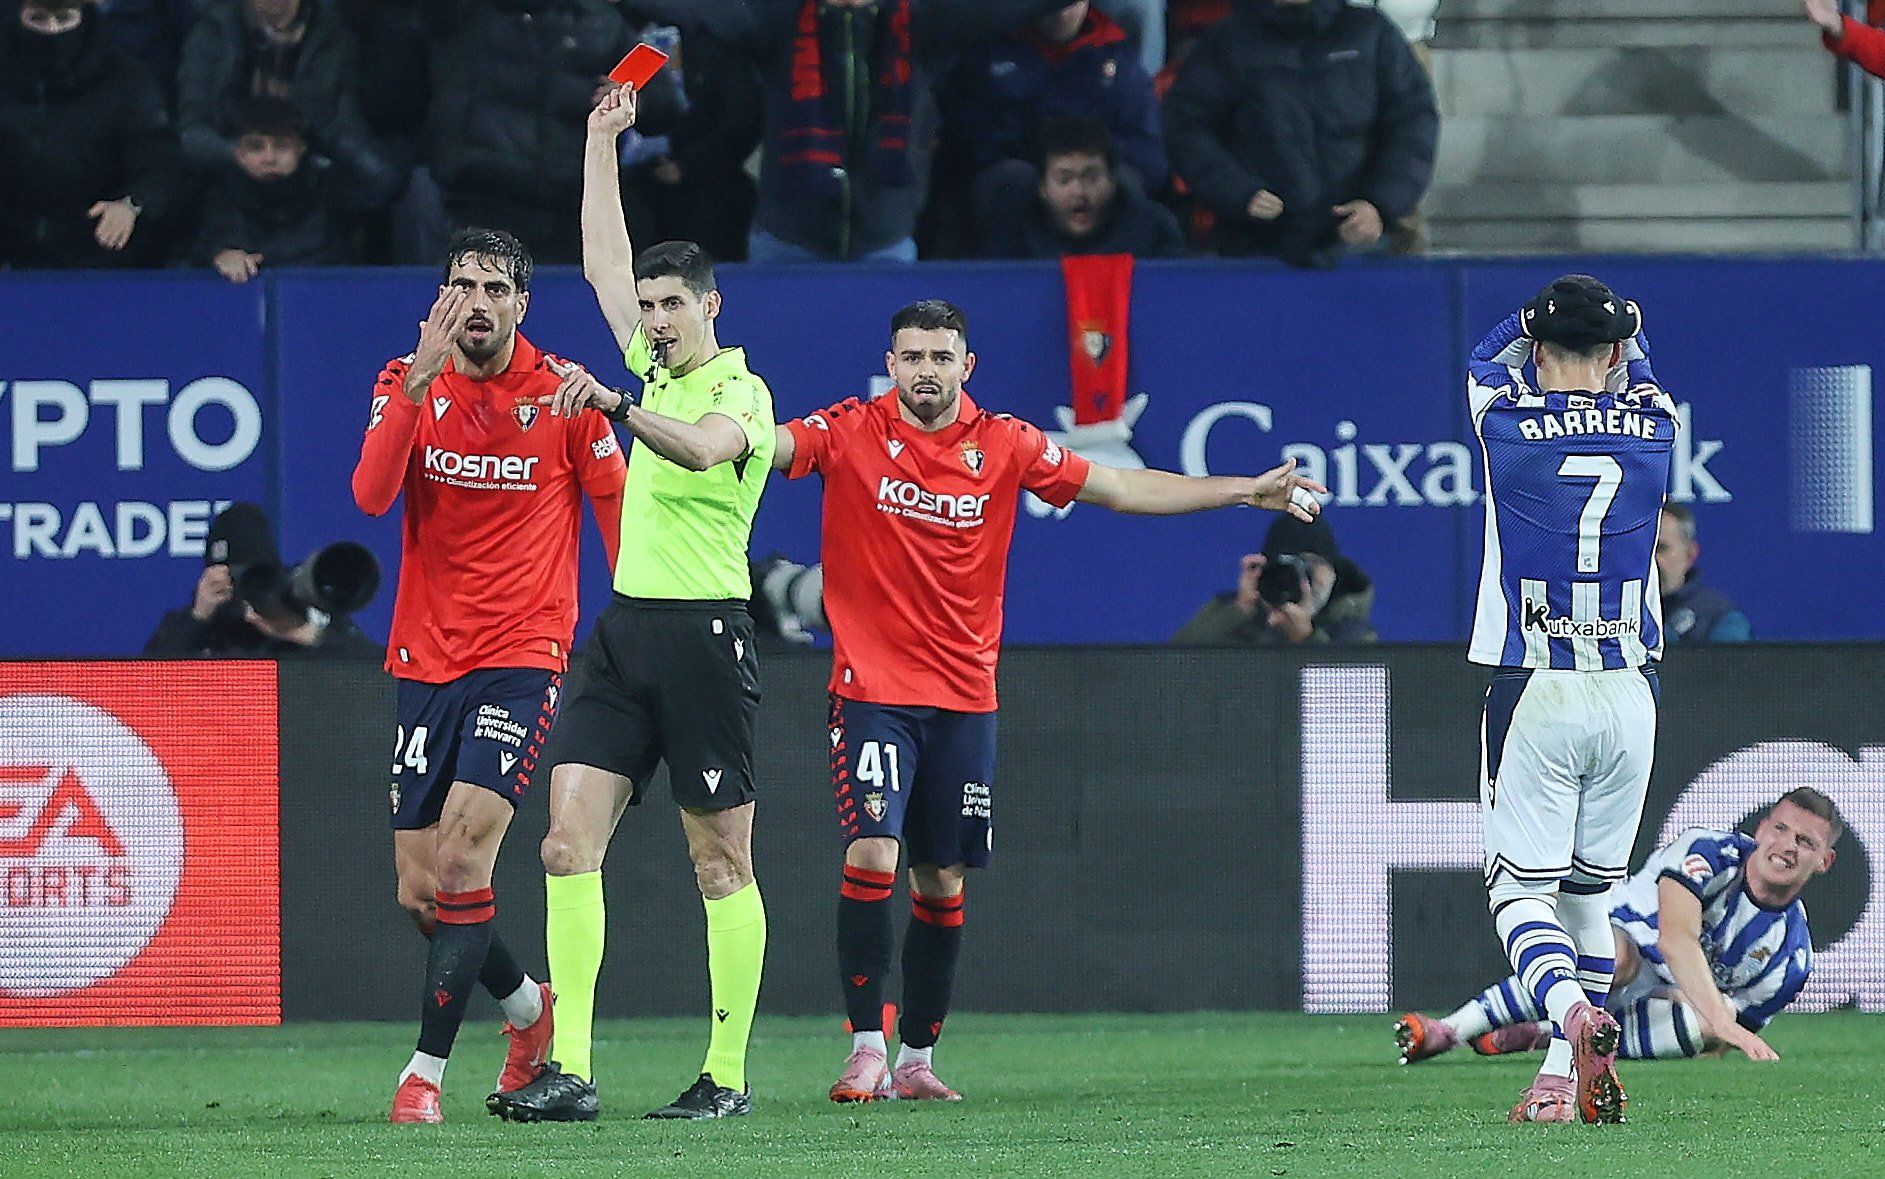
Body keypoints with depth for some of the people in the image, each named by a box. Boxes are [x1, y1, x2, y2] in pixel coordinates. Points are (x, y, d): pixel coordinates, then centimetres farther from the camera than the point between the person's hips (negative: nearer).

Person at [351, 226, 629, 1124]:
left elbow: (617, 505, 5)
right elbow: (372, 493, -14)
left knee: (463, 851, -20)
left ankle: (426, 1070, -15)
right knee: (418, 890, 4)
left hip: (525, 655, -4)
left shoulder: (562, 392, -3)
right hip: (424, 661, 4)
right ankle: (530, 1007, 31)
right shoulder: (407, 381, 2)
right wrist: (419, 382, -24)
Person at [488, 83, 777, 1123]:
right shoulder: (657, 372, 15)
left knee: (720, 861, -2)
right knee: (570, 835, -5)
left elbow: (702, 447, -32)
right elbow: (603, 262, 28)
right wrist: (603, 143, 28)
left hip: (705, 635, -7)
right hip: (624, 627, 7)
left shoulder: (739, 393, -8)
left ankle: (727, 1076, 3)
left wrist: (619, 407, -48)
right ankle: (569, 1069, -9)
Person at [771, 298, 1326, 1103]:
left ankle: (917, 1058, 20)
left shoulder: (1004, 446, 4)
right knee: (872, 857, -18)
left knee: (942, 881, 8)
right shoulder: (852, 433, -3)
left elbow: (1122, 488, 9)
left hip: (964, 697, 3)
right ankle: (866, 1048, -13)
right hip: (872, 693, -3)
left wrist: (1248, 492, 7)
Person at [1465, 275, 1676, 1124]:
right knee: (1587, 888, 15)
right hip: (1629, 697, 3)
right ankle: (1563, 1078, 11)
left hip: (1535, 695, -3)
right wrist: (1619, 325, 44)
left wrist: (1540, 320, 34)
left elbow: (1491, 355, 19)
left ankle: (1575, 1018, -30)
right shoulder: (1653, 426, 1)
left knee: (1520, 888, -3)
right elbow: (1637, 369, 27)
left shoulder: (1508, 423, -6)